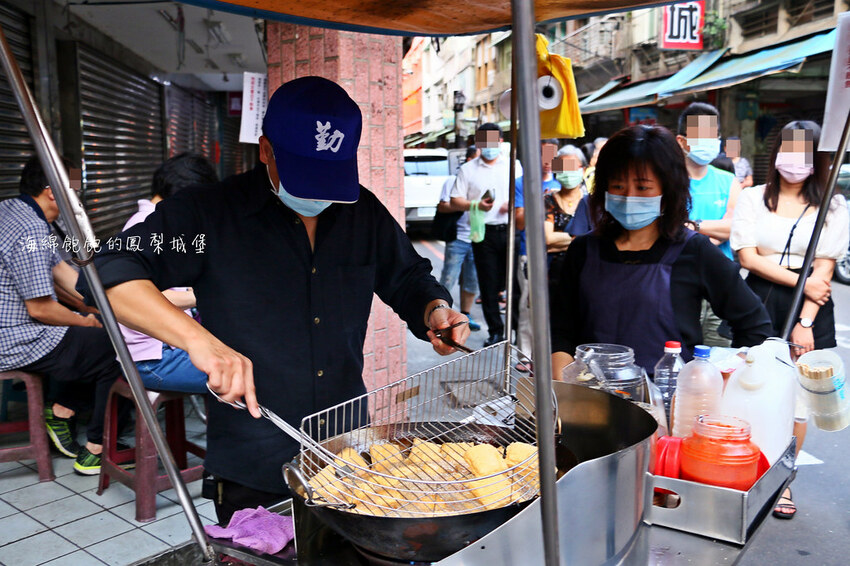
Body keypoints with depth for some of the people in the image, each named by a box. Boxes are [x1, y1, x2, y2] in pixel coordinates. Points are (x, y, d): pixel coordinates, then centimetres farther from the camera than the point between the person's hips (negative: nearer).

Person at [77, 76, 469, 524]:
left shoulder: (363, 211, 3)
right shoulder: (208, 214, -11)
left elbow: (409, 279, 16)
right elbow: (109, 272, -20)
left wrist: (435, 311, -7)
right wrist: (198, 338, -35)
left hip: (350, 455, 5)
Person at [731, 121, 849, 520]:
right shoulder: (753, 199, 7)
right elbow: (747, 257, -2)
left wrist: (805, 322, -11)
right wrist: (801, 281, -10)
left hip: (808, 312, 0)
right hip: (758, 305, 0)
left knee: (796, 401, 2)